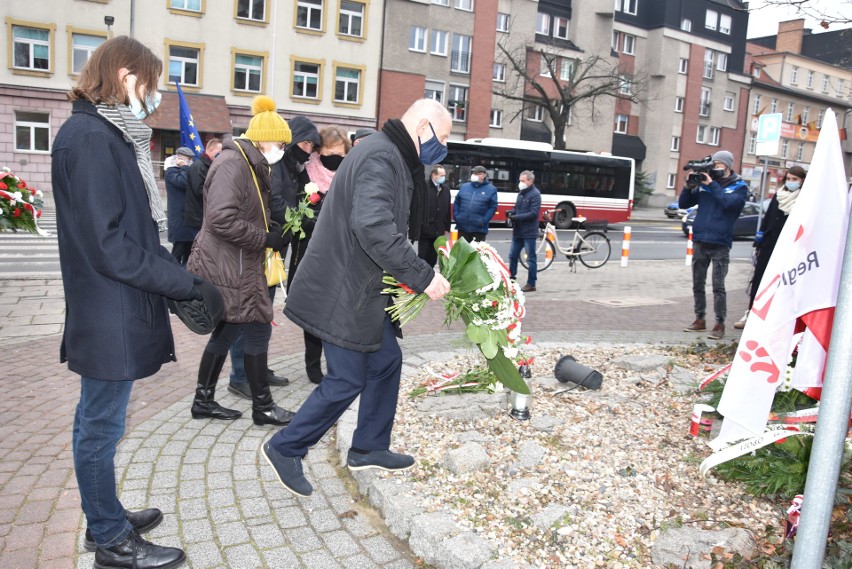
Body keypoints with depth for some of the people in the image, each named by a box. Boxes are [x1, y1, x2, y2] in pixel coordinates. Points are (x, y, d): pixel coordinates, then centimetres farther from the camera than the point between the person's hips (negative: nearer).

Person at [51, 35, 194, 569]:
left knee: (99, 421, 20)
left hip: (113, 311, 10)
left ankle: (105, 518, 36)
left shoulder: (108, 135, 14)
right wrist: (187, 284, -18)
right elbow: (108, 244, -23)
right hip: (110, 315, -10)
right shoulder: (91, 138, -17)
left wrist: (177, 273, 4)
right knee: (101, 426, 4)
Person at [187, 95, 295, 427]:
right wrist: (265, 238, -19)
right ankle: (262, 407, 12)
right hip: (228, 268, -10)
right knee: (258, 331, -2)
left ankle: (203, 401, 29)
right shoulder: (232, 163, -17)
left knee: (227, 332, 16)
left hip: (232, 266, 10)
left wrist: (270, 227, 7)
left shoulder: (249, 165, 16)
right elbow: (222, 219, -27)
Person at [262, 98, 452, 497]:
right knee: (347, 381, -1)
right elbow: (374, 228, -33)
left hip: (363, 288, 11)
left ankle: (368, 448, 31)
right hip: (345, 292, -11)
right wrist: (423, 277, -27)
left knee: (386, 361, 16)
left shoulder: (392, 157, 14)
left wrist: (412, 275, 12)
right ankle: (285, 449, 17)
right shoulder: (381, 157, -20)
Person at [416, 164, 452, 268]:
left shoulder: (446, 189, 9)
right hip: (425, 230, -5)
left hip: (438, 231, 5)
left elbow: (448, 210, 12)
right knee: (422, 257, 3)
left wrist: (447, 228, 11)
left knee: (433, 259, 12)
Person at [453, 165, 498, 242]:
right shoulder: (464, 186, 11)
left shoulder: (491, 189, 1)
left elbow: (493, 207, -4)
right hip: (462, 227, 3)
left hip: (479, 229, -3)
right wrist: (456, 216, -1)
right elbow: (456, 203, 13)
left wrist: (484, 221, -13)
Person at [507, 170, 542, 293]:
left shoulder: (535, 194, -10)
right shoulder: (521, 193, 13)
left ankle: (531, 284, 6)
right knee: (512, 256, 11)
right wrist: (511, 212, -1)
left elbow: (533, 213, -18)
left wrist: (516, 217, -20)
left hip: (529, 233, -8)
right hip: (517, 232, 8)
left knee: (531, 258, 0)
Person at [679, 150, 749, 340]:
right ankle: (700, 319, 21)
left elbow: (728, 202, -19)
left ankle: (720, 324, 3)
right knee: (698, 284, 10)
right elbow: (683, 204, 9)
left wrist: (712, 184, -16)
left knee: (718, 286, -4)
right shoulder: (704, 183, 10)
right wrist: (689, 186, -6)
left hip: (720, 244, -4)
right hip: (700, 241, 4)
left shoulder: (739, 187, 1)